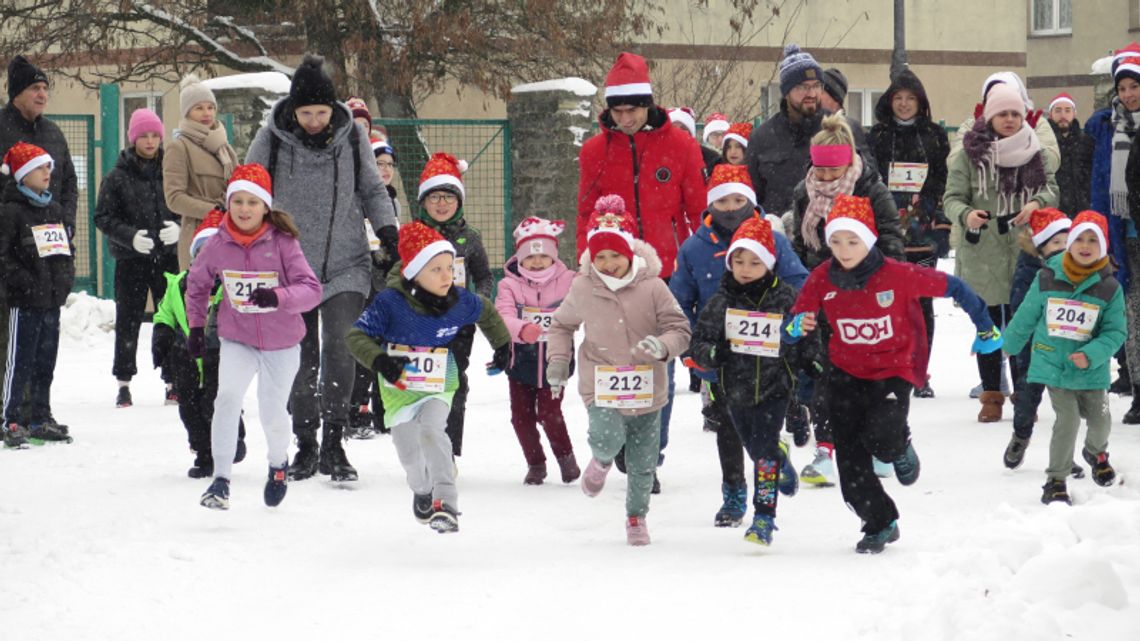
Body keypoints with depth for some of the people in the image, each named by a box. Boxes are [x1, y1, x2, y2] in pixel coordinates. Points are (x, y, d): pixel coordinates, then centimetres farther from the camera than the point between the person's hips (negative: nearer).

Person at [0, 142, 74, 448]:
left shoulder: (55, 210, 14)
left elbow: (67, 247, 22)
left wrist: (66, 279, 7)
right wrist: (25, 283, -20)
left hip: (53, 300, 7)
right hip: (26, 302, -7)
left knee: (45, 364, 13)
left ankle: (40, 419, 21)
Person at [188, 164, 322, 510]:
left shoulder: (283, 243, -16)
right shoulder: (217, 245, -8)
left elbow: (311, 289, -21)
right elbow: (197, 284, 11)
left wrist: (279, 296, -38)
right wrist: (196, 326, 8)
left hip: (280, 342, -1)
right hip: (237, 338, 1)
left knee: (273, 413, 6)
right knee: (228, 396, -22)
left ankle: (278, 463, 40)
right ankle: (220, 480, -17)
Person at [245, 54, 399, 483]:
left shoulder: (351, 136, 0)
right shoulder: (271, 140, -3)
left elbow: (372, 190, 13)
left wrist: (388, 233, 1)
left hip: (345, 266, 0)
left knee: (339, 349, -14)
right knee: (301, 358, 5)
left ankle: (333, 444, -6)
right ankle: (305, 444, 18)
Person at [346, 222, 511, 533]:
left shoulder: (460, 302, -12)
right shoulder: (390, 303, -22)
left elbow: (486, 311, 12)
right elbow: (356, 335, -16)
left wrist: (502, 344, 18)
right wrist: (379, 360, -31)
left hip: (439, 387, 0)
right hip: (399, 388, 0)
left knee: (432, 429, -26)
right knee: (409, 453, 1)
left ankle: (446, 501, -23)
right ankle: (422, 489, 35)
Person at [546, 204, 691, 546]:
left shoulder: (652, 288, -8)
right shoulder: (582, 289, -2)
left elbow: (680, 330, -5)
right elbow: (561, 325, 16)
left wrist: (663, 346, -25)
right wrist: (557, 360, 5)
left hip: (647, 390, 1)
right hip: (602, 388, 0)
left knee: (643, 463, 8)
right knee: (607, 439, -25)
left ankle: (636, 515, 35)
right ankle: (602, 461, 14)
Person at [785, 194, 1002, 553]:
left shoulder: (897, 275, -20)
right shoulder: (822, 279, -10)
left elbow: (951, 287, -10)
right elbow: (794, 324, -2)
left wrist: (985, 327, 0)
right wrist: (798, 327, -28)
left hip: (894, 371, -3)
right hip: (847, 374, 4)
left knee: (880, 438, -27)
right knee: (850, 460, 0)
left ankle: (901, 448, 12)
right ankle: (879, 524, 21)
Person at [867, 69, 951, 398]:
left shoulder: (935, 136, 9)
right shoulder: (877, 137, 8)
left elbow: (943, 183, 7)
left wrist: (941, 228, -2)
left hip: (922, 234, 0)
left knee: (922, 303, 2)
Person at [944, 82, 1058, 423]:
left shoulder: (1037, 154, 6)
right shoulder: (970, 154, -3)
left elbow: (1051, 188, 2)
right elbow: (953, 197, -5)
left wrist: (1037, 204, -21)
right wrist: (965, 215, -27)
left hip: (1025, 254, 2)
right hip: (983, 255, -2)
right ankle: (991, 396, 18)